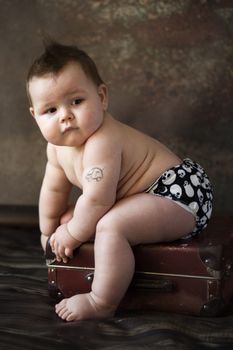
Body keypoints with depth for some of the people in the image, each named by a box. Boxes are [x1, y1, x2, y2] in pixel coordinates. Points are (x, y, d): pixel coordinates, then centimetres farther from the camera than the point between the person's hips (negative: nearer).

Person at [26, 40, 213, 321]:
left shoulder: (102, 143, -30)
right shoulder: (57, 147, -1)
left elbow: (97, 200, -30)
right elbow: (54, 189, 13)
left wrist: (73, 233, -14)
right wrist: (49, 230, 23)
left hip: (179, 192, -10)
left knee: (110, 226, -32)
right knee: (69, 218, 16)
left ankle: (102, 304, -17)